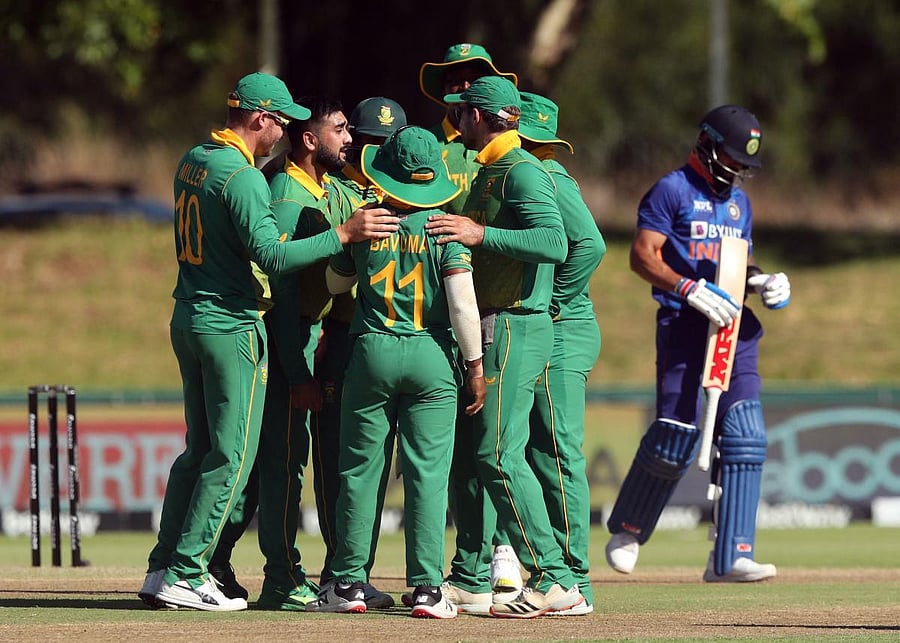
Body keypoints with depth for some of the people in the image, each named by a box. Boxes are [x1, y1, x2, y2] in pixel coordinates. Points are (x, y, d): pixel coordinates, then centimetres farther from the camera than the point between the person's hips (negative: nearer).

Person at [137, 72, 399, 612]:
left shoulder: (193, 162, 11)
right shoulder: (243, 177, -18)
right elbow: (271, 255, -26)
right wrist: (343, 235, -26)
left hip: (189, 321, 9)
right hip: (233, 328, -9)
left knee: (200, 449, 15)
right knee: (232, 456, -4)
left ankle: (163, 571, 14)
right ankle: (185, 575, -6)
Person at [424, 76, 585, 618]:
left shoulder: (522, 171, -13)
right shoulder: (488, 172, 18)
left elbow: (555, 242, -26)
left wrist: (480, 234, -30)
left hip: (513, 329, -10)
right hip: (486, 330, 10)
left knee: (499, 456, -14)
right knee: (466, 455, 11)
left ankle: (554, 579, -13)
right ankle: (470, 580, 15)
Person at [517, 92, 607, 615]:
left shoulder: (547, 179, -12)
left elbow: (590, 244, -24)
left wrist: (554, 305, -19)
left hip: (560, 337, -10)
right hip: (539, 336, 10)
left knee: (558, 457, -10)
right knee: (541, 456, 10)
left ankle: (574, 582, -9)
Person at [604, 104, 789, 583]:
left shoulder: (738, 201, 22)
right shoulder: (672, 191, -1)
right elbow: (642, 255, -9)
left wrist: (765, 282, 6)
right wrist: (691, 289, -22)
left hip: (733, 326, 6)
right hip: (683, 323, -6)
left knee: (744, 437, -6)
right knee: (675, 438, -10)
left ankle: (730, 558, -8)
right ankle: (627, 529, 14)